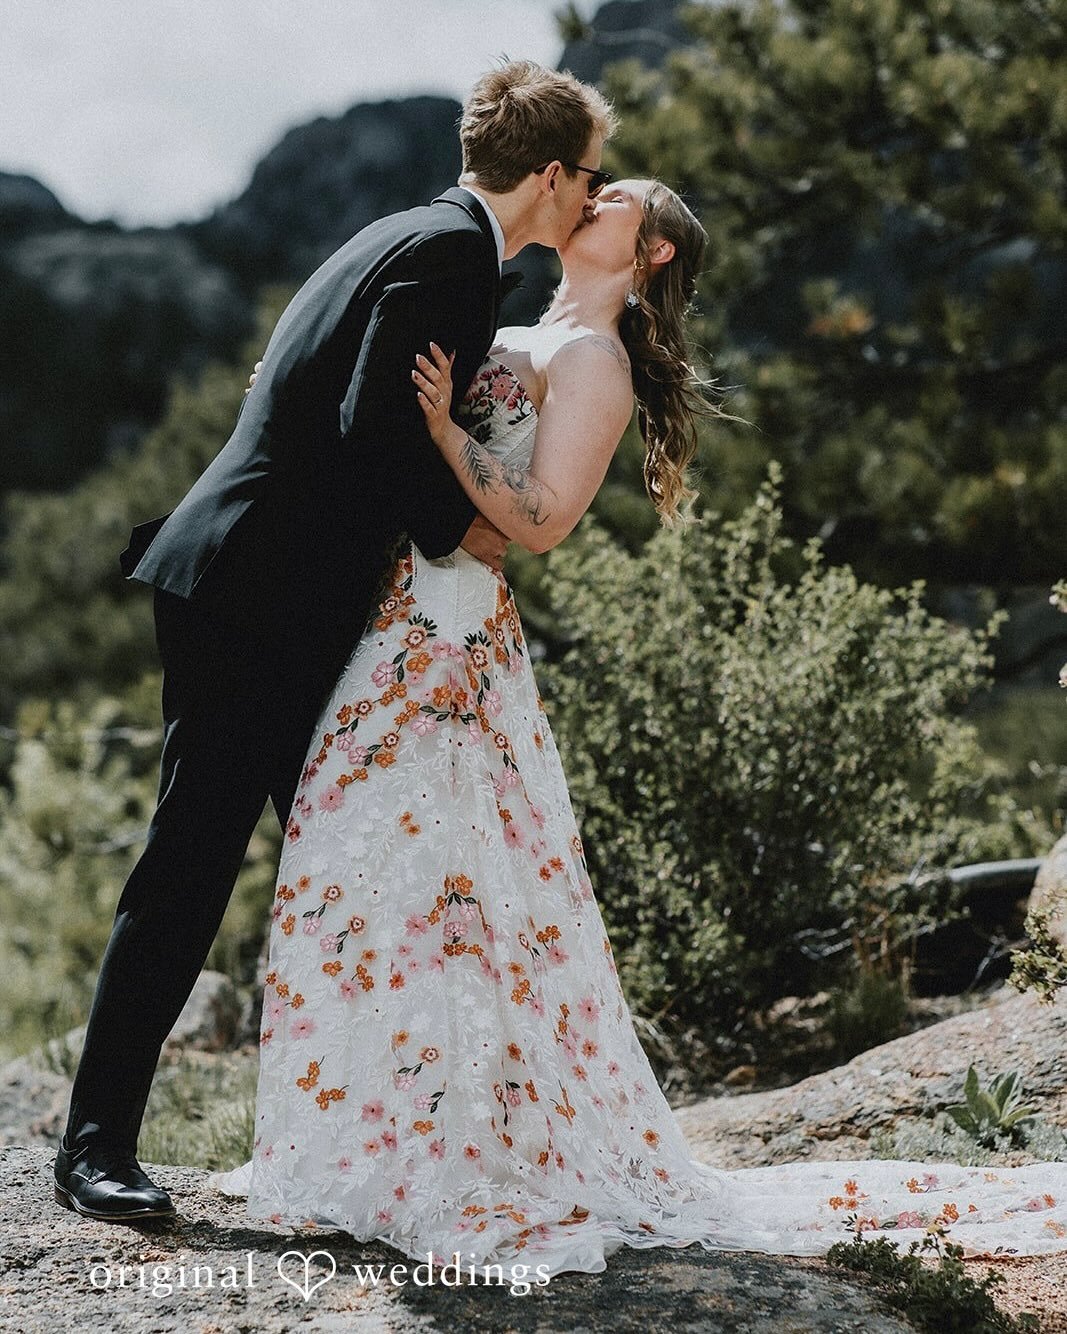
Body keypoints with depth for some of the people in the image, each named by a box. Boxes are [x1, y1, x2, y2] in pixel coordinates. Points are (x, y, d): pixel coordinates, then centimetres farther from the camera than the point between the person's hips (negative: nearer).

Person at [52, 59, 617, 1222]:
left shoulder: (421, 236, 18)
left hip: (292, 605, 10)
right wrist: (454, 528, -10)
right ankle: (95, 1143, 2)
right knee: (189, 866, -5)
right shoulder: (450, 251, -13)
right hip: (254, 600, -10)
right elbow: (376, 421, -23)